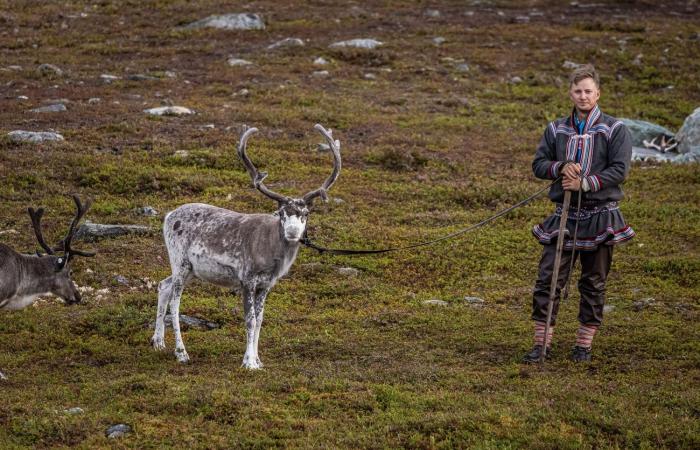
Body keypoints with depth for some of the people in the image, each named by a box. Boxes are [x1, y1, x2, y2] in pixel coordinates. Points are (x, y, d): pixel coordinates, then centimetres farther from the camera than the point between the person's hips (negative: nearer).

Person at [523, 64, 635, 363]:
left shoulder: (614, 130, -3)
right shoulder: (556, 129, 7)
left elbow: (620, 170, -10)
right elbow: (538, 164, 8)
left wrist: (584, 183, -18)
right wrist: (561, 167, -12)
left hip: (600, 215, -2)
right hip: (564, 215, 2)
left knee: (593, 283, 7)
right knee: (548, 279, -3)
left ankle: (584, 343, 16)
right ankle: (542, 341, 3)